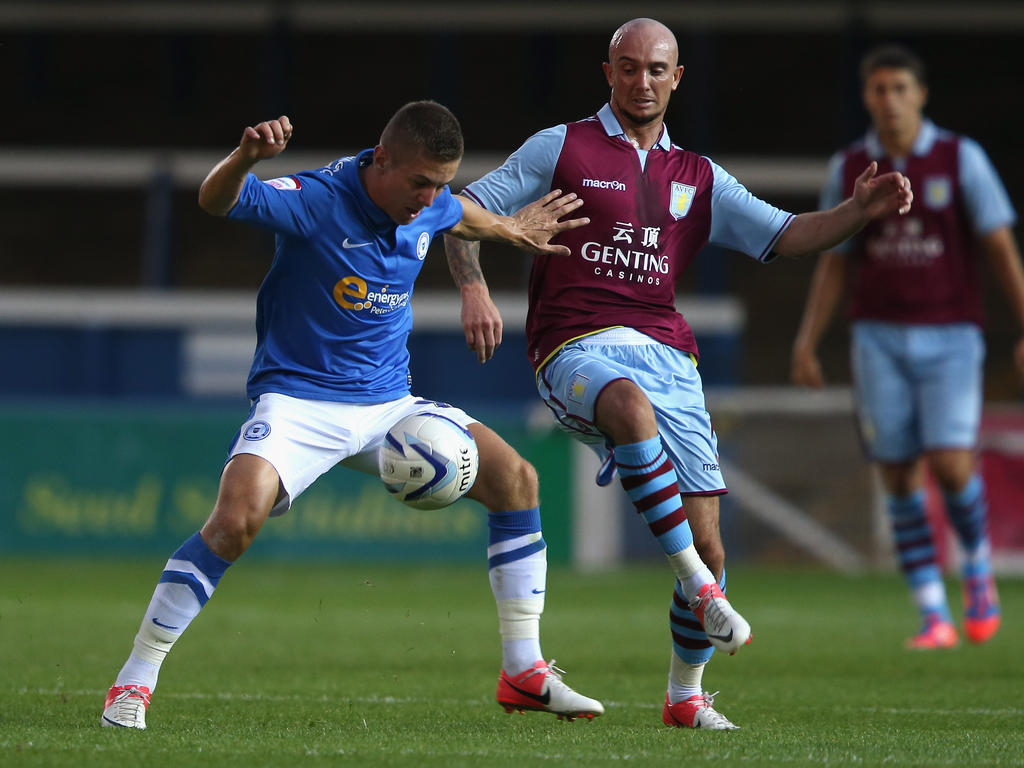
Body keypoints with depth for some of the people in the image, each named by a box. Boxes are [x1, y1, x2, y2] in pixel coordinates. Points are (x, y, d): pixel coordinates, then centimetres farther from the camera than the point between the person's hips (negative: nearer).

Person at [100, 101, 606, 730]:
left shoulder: (431, 206, 1)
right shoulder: (316, 200, -19)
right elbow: (216, 201, -34)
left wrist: (513, 230, 39)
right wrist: (245, 157, -54)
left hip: (389, 405, 7)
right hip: (299, 402, -7)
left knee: (515, 477, -4)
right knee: (237, 518, -30)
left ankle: (524, 673, 5)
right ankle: (135, 681, -16)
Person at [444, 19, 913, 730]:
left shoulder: (697, 177, 19)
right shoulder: (562, 148, 8)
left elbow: (786, 236, 15)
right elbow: (465, 210, 6)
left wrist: (861, 210, -3)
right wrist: (474, 289, -12)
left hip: (666, 355, 4)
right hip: (576, 350, -4)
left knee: (706, 539, -4)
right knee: (633, 406, -42)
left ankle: (686, 696, 15)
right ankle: (700, 589, -38)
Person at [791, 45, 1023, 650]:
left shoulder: (961, 158, -3)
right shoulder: (849, 169, 5)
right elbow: (834, 262, 12)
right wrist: (807, 341, 3)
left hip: (950, 335, -2)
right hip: (880, 337, 2)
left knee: (951, 465, -16)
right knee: (900, 475, -3)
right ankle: (934, 616, 5)